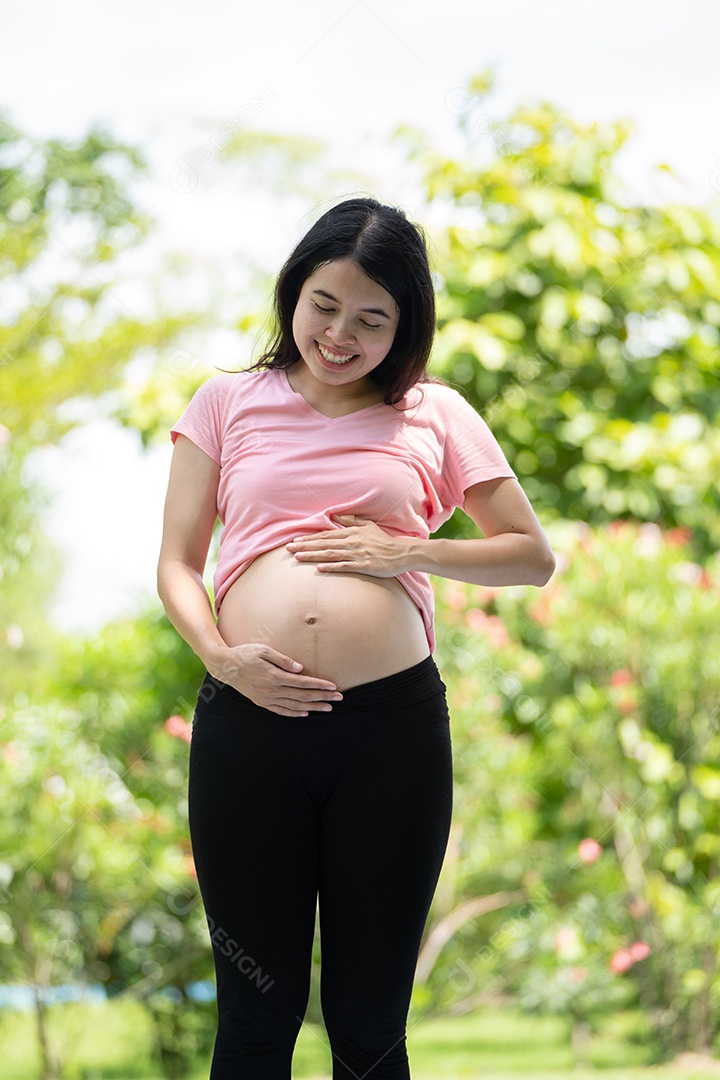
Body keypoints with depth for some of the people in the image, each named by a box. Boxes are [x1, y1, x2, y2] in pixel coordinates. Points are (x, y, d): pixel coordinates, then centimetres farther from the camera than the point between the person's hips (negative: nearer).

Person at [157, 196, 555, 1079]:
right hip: (247, 719, 0)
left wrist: (409, 552, -2)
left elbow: (534, 558, 14)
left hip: (393, 723, 0)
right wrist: (221, 656, -9)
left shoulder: (434, 414, 12)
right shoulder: (228, 403, 13)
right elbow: (176, 564, 11)